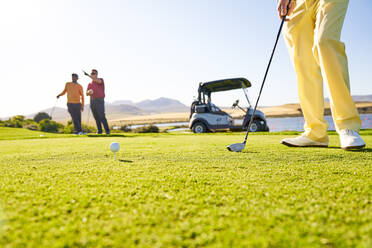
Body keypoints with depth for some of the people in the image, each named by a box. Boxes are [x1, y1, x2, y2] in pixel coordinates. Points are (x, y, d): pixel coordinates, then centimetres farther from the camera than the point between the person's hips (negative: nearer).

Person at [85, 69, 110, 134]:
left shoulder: (101, 80, 1)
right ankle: (99, 130, 13)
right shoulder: (90, 84, 17)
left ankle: (107, 130, -10)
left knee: (102, 117, -13)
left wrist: (88, 75, -32)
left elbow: (98, 80, -25)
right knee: (96, 117, 6)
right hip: (92, 101, 6)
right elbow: (87, 94, 11)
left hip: (99, 101, -6)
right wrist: (89, 92, -14)